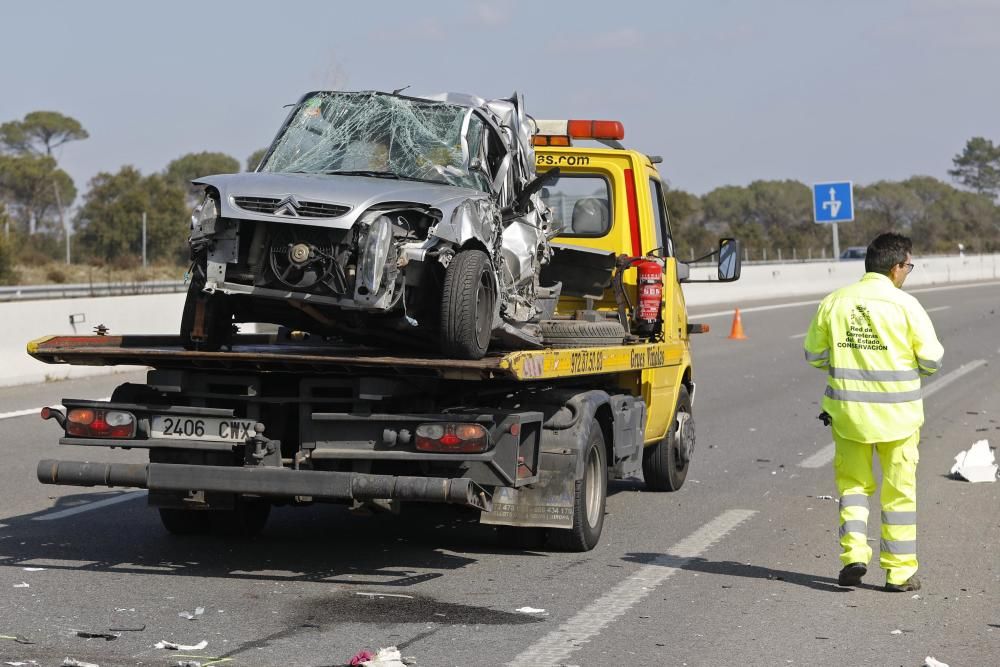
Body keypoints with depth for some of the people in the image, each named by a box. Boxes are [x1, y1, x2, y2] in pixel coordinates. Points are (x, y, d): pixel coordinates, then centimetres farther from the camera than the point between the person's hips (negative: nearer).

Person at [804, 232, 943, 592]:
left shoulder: (834, 302, -1)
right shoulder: (905, 305, -10)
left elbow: (814, 355, 6)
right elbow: (931, 359, -8)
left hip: (847, 410, 2)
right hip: (896, 413, -2)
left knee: (852, 482, 16)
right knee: (899, 490, 8)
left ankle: (854, 553, 0)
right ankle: (900, 570, 10)